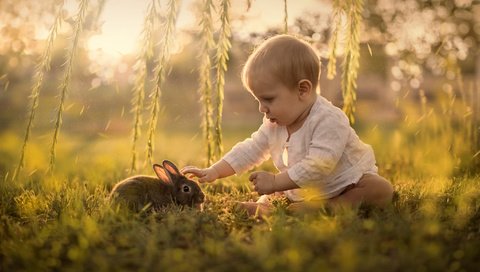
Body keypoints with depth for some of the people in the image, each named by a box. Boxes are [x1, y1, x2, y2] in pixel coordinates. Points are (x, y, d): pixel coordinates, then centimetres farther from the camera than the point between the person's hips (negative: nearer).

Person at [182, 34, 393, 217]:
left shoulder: (329, 120, -29)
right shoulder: (274, 124, -3)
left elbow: (317, 167, -37)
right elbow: (250, 150, 3)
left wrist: (275, 182, -34)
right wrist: (214, 172, -7)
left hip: (348, 184, -7)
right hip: (303, 191, 7)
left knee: (382, 190, -34)